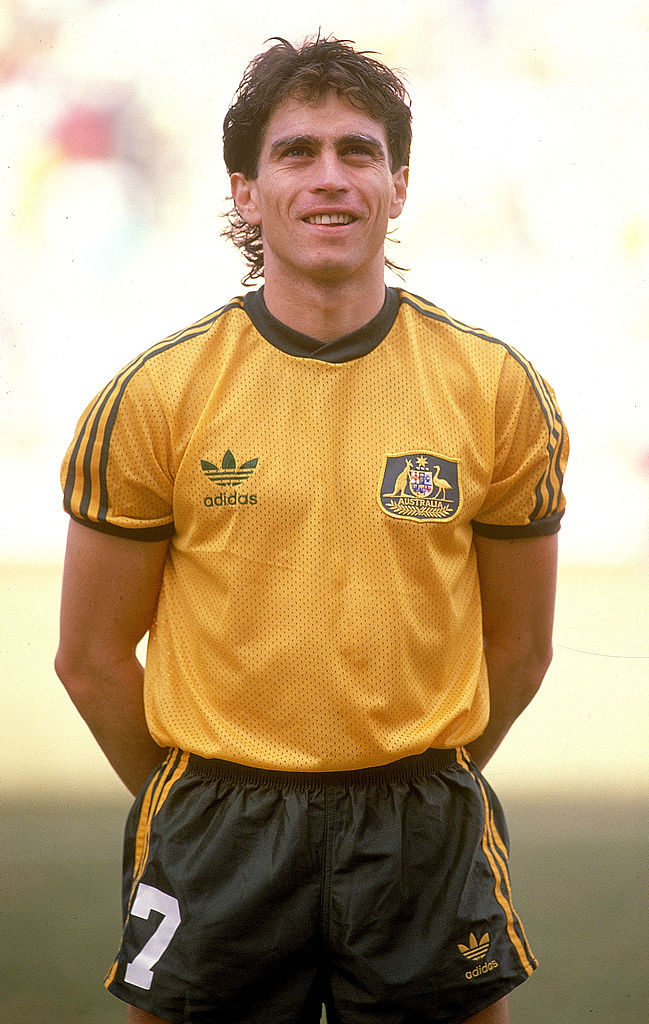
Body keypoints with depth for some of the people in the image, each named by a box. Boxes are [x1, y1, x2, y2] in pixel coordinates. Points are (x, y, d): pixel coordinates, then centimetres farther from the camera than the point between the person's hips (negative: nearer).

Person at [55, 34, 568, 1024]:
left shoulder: (500, 392, 0)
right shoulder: (156, 396, -3)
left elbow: (517, 646, 8)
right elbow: (92, 657, 3)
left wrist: (418, 794, 9)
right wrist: (200, 811, 8)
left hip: (426, 838, 1)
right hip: (218, 844, -1)